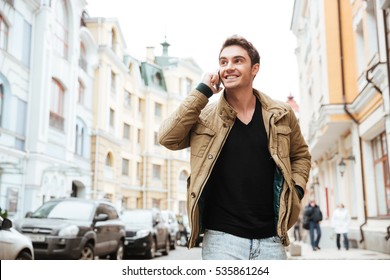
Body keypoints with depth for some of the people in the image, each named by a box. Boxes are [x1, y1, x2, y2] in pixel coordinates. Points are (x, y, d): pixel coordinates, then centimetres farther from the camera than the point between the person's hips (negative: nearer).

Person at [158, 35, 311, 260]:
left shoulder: (281, 114, 4)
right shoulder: (205, 115, 0)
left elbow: (301, 155, 19)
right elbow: (168, 138, -14)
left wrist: (296, 190, 2)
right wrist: (202, 91, -12)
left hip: (270, 239, 3)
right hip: (221, 238, -2)